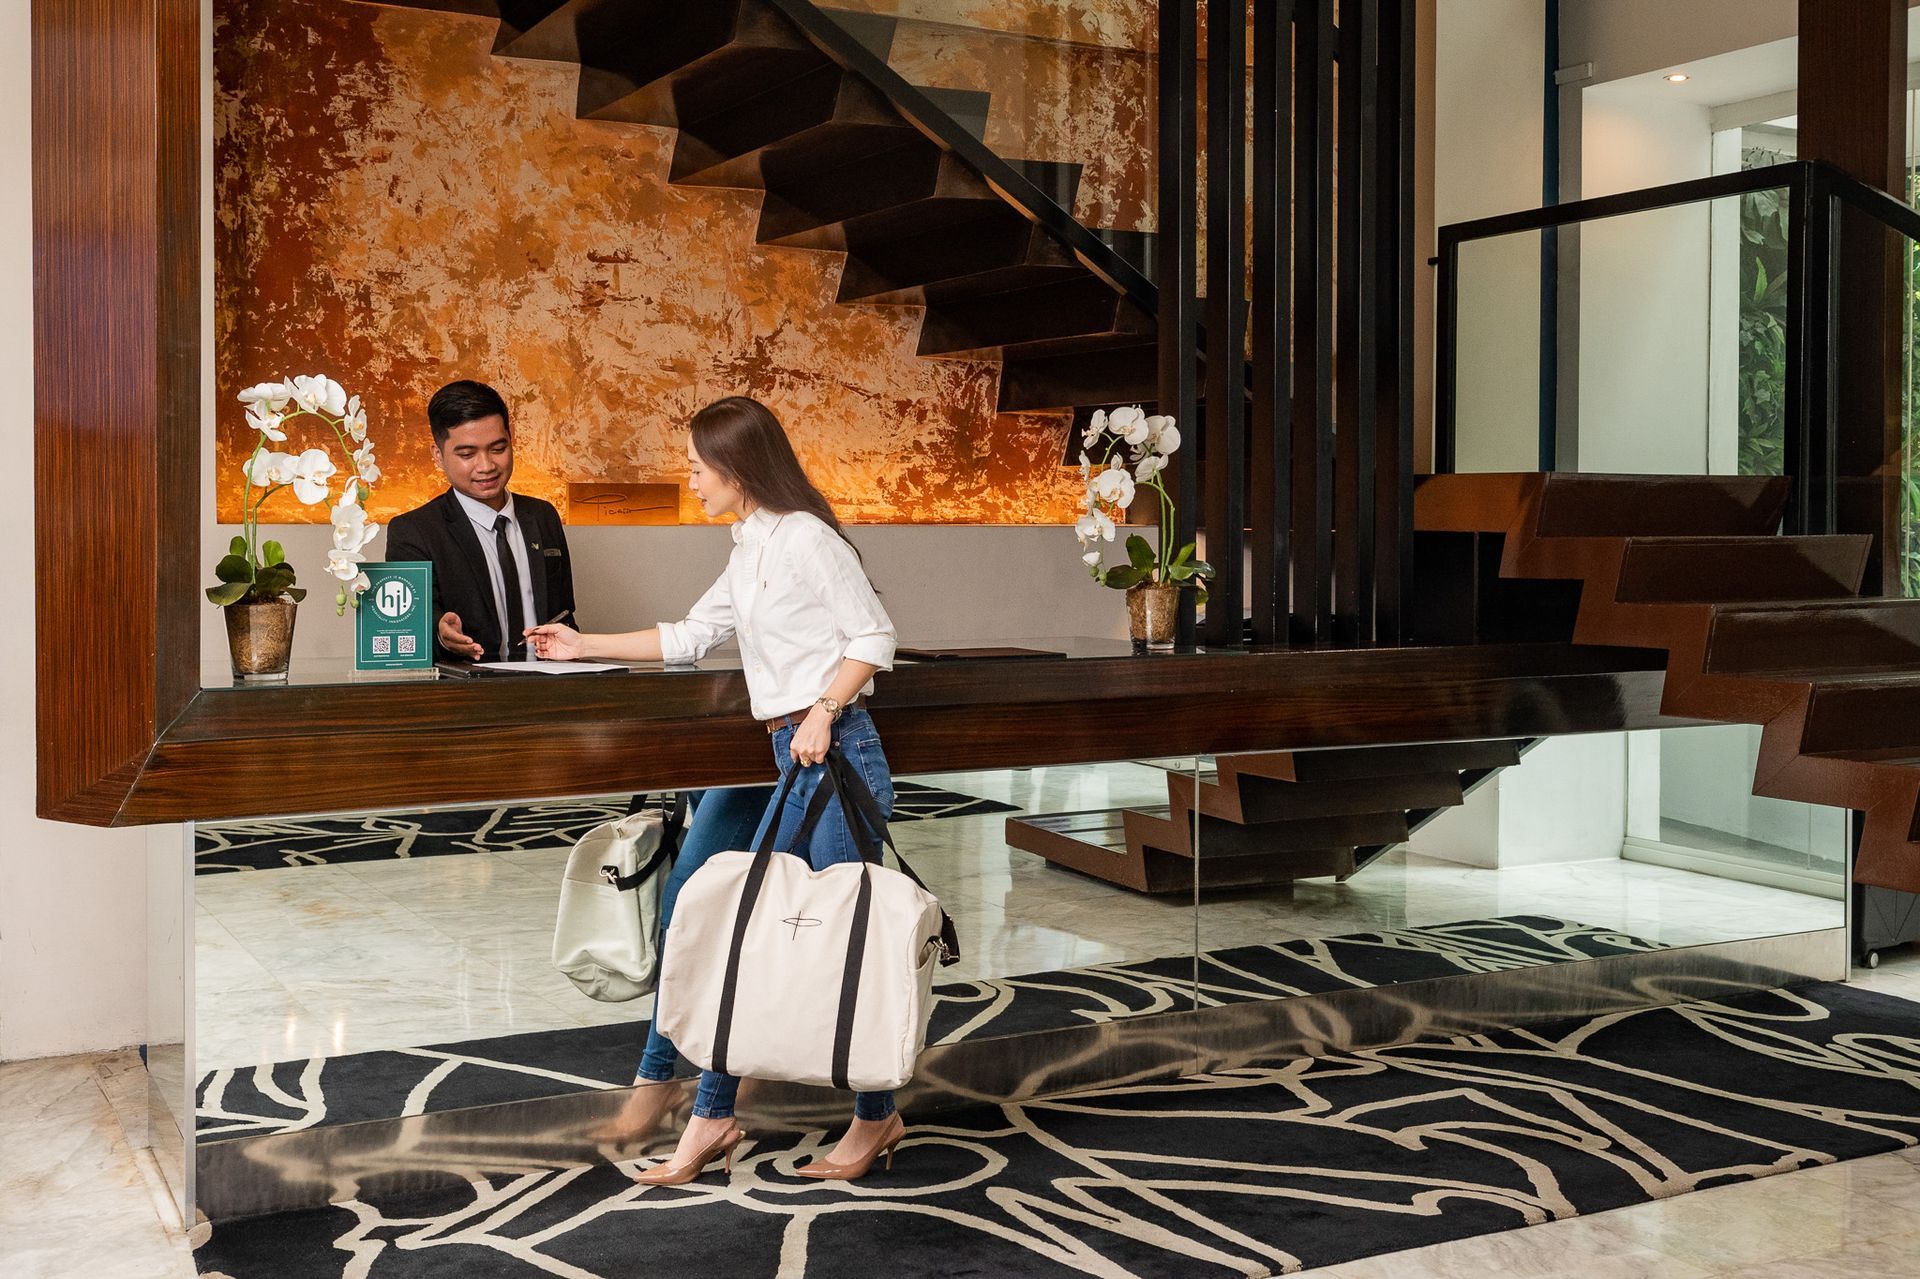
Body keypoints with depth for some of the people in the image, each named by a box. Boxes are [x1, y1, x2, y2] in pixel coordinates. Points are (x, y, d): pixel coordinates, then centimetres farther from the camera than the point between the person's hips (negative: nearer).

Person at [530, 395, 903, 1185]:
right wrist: (587, 646, 28)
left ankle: (877, 1119, 13)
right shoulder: (750, 550, 18)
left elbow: (873, 637, -10)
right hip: (795, 764, 9)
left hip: (834, 754, -9)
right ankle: (712, 1119, 14)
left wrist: (824, 711, -21)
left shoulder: (806, 538, -9)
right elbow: (690, 637, 27)